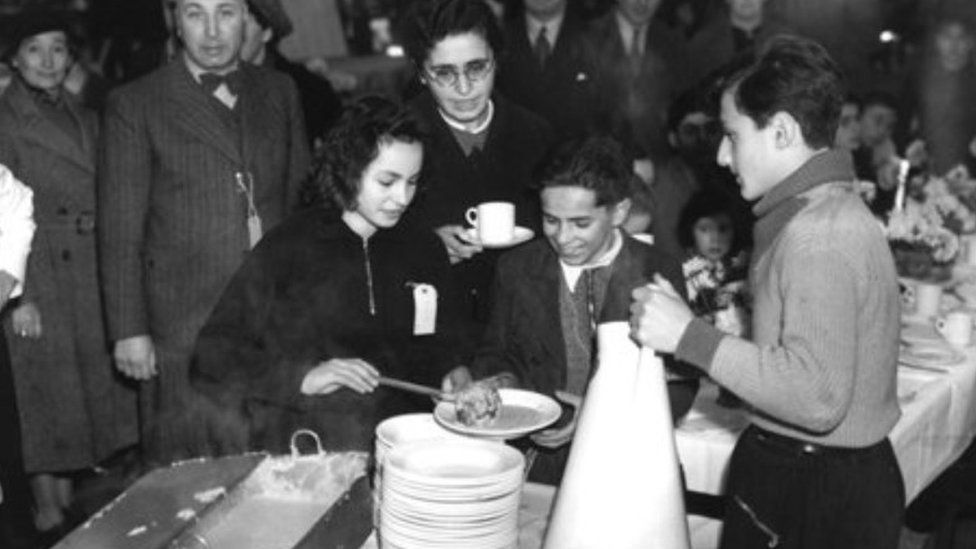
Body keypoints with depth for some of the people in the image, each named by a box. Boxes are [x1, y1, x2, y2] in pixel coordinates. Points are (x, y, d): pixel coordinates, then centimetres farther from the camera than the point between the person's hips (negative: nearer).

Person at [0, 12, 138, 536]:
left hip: (95, 272, 6)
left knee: (95, 383, 10)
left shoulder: (87, 119, 13)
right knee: (47, 389, 1)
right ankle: (47, 503, 12)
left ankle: (69, 492, 23)